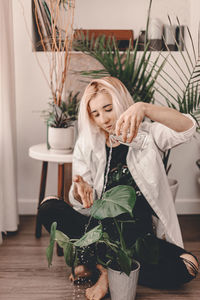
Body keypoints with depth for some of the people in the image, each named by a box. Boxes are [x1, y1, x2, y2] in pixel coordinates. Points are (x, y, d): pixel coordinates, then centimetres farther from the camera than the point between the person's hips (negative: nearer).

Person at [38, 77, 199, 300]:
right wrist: (79, 191, -25)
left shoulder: (147, 135, -4)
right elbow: (82, 207, 1)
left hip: (141, 235, -1)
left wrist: (144, 108, -41)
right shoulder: (86, 146, 3)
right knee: (49, 209, -21)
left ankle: (108, 269, -12)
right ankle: (101, 262, -16)